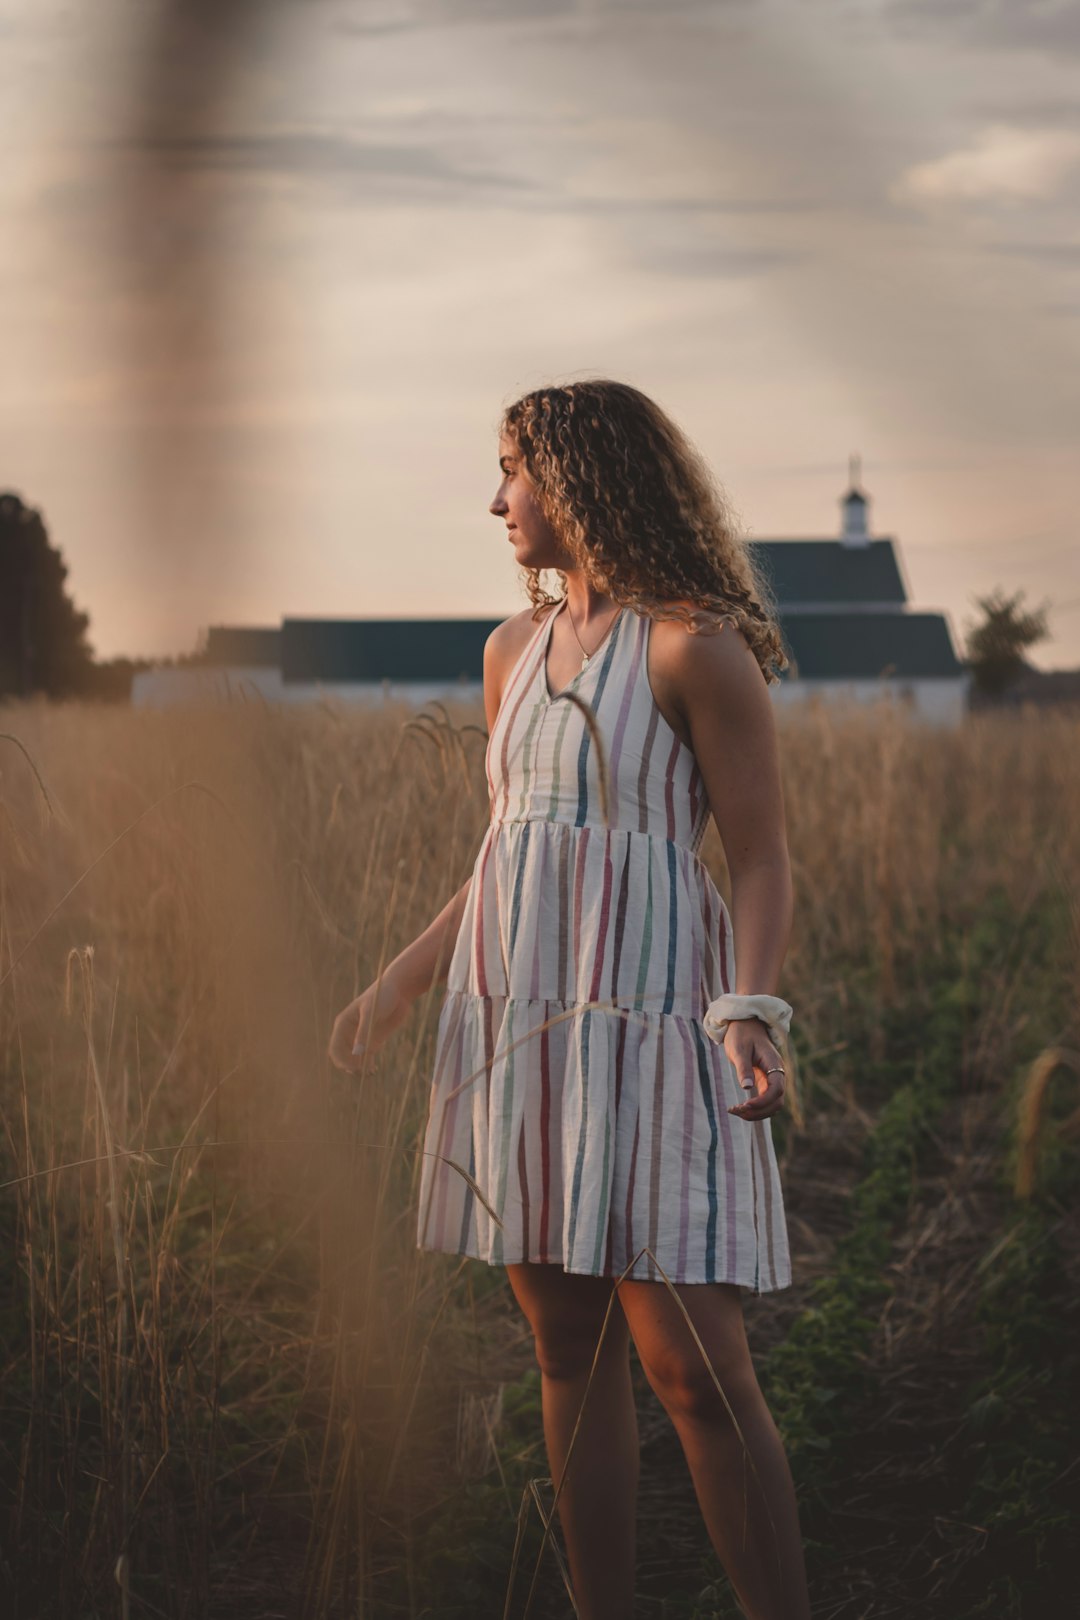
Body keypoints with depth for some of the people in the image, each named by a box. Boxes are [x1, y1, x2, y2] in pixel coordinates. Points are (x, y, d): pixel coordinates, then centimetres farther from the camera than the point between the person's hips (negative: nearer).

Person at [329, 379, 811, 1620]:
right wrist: (400, 983, 19)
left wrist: (750, 1014, -23)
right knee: (567, 1355, 8)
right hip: (518, 1028, 7)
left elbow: (762, 860, -8)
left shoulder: (697, 647, -7)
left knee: (692, 1369, -11)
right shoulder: (514, 652, 15)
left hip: (643, 1019, -7)